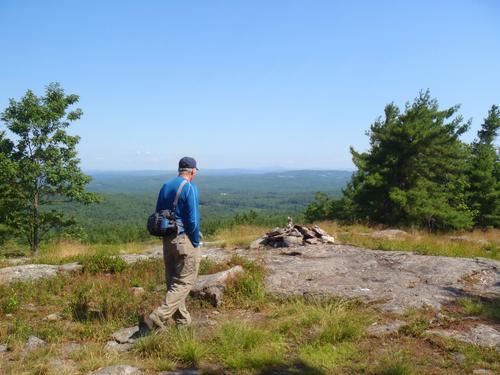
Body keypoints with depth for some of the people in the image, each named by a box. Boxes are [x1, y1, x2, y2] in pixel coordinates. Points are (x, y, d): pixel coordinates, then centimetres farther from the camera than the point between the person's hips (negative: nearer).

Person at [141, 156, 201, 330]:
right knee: (183, 283, -2)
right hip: (185, 240, -8)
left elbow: (157, 215, 13)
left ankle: (182, 320, 23)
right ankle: (156, 318, -12)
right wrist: (196, 243, -6)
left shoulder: (165, 186, 11)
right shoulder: (190, 188, -12)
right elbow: (193, 219, -16)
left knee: (173, 282, 14)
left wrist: (165, 236, 17)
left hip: (167, 241, 8)